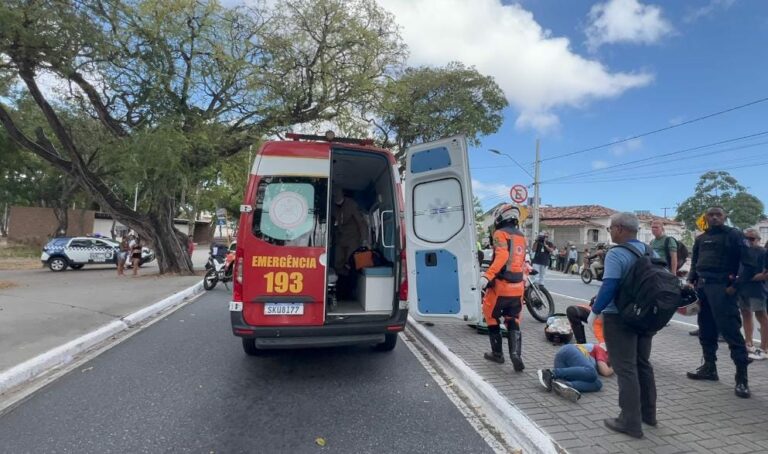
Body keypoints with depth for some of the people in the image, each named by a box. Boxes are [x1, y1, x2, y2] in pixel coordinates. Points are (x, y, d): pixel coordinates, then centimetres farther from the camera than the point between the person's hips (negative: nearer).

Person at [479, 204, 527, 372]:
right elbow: (522, 262, 18)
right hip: (518, 287, 6)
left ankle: (497, 353, 20)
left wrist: (487, 276, -31)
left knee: (491, 317, 13)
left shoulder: (500, 234, -8)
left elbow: (502, 257, -24)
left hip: (501, 285, -6)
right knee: (513, 323, 13)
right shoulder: (522, 237, 14)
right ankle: (516, 354, -6)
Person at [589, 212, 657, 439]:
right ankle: (648, 413, 32)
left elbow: (609, 287, -24)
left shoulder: (616, 254, -18)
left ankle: (630, 422, 6)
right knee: (643, 364, 20)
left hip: (620, 317, -8)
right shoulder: (650, 251, 7)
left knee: (625, 369, -1)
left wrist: (595, 311, -14)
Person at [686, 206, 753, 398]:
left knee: (731, 330, -8)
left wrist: (735, 285, -15)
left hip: (722, 287, -6)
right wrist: (691, 281, 9)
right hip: (702, 287, 6)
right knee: (706, 330, 11)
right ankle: (709, 367, 21)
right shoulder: (701, 239, 17)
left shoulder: (734, 235, 0)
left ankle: (742, 377, -2)